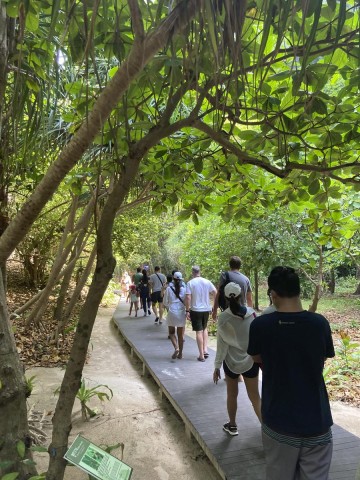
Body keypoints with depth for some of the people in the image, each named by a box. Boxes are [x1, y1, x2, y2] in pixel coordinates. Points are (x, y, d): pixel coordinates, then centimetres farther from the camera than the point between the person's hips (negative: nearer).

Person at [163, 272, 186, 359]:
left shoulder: (169, 288, -5)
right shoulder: (184, 289, -4)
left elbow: (165, 302, 1)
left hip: (172, 312, -1)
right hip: (181, 313, 1)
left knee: (171, 332, 13)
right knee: (180, 334, 11)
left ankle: (176, 348, -9)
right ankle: (180, 353, 16)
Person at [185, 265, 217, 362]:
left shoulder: (190, 283, -10)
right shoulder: (207, 282, -1)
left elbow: (188, 298, -15)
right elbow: (215, 293, 1)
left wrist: (187, 310, -9)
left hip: (195, 310, -3)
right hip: (206, 309, 4)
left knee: (199, 331, 3)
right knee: (204, 328, 24)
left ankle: (201, 355, 8)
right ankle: (205, 349, 15)